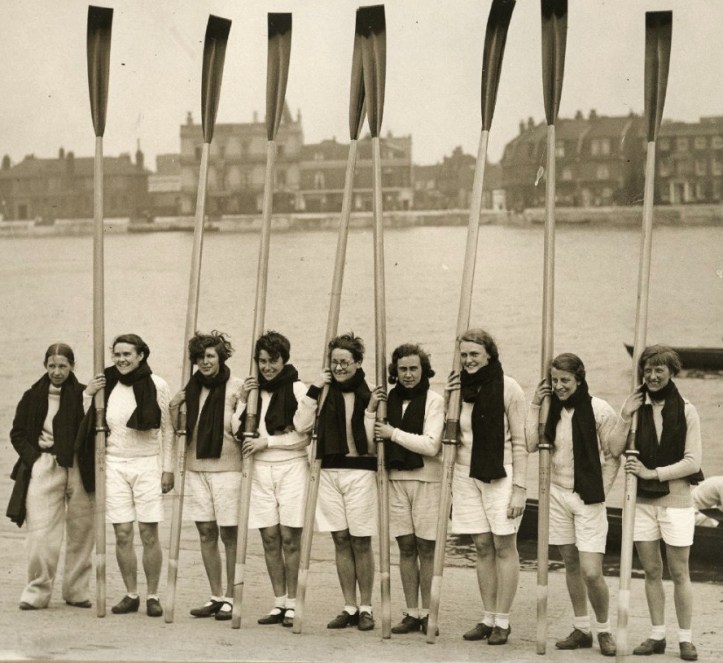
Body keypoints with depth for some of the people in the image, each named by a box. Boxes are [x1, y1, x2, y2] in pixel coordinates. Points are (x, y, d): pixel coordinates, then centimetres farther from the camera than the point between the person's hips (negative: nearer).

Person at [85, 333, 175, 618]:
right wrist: (88, 394, -4)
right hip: (115, 464, 2)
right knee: (122, 535, 1)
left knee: (149, 534, -2)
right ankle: (131, 595, 11)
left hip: (148, 464, -2)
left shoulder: (156, 385, -3)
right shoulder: (107, 384, 3)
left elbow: (168, 429, 2)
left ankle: (152, 596, 7)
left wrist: (168, 468, -1)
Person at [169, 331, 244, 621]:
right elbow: (181, 431, 18)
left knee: (229, 534, -1)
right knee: (206, 534, 9)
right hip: (196, 468, 6)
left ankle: (231, 597, 7)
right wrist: (174, 409, 2)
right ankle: (216, 597, 17)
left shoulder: (235, 387, -7)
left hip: (227, 469, -6)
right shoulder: (192, 388, 10)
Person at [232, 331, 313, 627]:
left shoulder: (298, 389, -4)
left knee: (289, 538, -5)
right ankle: (279, 603, 10)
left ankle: (292, 605, -1)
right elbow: (239, 431, 8)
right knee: (270, 539, 4)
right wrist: (242, 400, -2)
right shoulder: (254, 389, 10)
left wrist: (266, 441, -7)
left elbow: (302, 434, -9)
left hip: (291, 468, -4)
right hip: (261, 470, 4)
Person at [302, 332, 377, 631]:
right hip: (329, 471, 3)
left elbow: (375, 439, -5)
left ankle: (365, 608, 9)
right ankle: (349, 607, 13)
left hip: (360, 471, -3)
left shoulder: (370, 393, -3)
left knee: (360, 541, 1)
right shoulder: (326, 392, 7)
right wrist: (314, 389, -9)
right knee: (340, 539, 6)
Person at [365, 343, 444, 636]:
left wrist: (394, 433, -13)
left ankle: (427, 614, 5)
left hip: (427, 480, -4)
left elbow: (431, 445, -16)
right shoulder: (389, 399, 8)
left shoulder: (433, 400, -6)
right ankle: (411, 613, 11)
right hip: (396, 478, 4)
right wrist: (371, 410, -7)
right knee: (406, 547, 6)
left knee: (426, 548, -1)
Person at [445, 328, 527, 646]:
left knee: (504, 547, 1)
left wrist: (519, 488, -12)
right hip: (466, 474, 5)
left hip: (500, 475, -5)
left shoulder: (508, 388, -8)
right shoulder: (460, 387, 8)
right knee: (483, 547, 9)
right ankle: (488, 618, 15)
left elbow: (520, 442, -7)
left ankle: (502, 621, 6)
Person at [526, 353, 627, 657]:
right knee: (571, 564, 12)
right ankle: (581, 630, 23)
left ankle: (604, 630, 11)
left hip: (588, 499, -5)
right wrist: (535, 406, -6)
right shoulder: (553, 410, 4)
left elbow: (614, 455, -4)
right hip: (558, 494, 5)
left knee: (591, 572, -9)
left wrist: (600, 490, -6)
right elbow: (531, 444, -6)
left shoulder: (599, 410, -12)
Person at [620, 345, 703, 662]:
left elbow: (693, 460, -7)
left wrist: (652, 472, -13)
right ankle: (657, 635, 17)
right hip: (642, 501, 3)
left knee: (679, 572, 2)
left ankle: (685, 638, 9)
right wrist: (625, 417, -15)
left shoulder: (686, 411, -4)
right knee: (651, 571, 9)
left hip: (675, 499, -3)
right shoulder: (636, 407, 3)